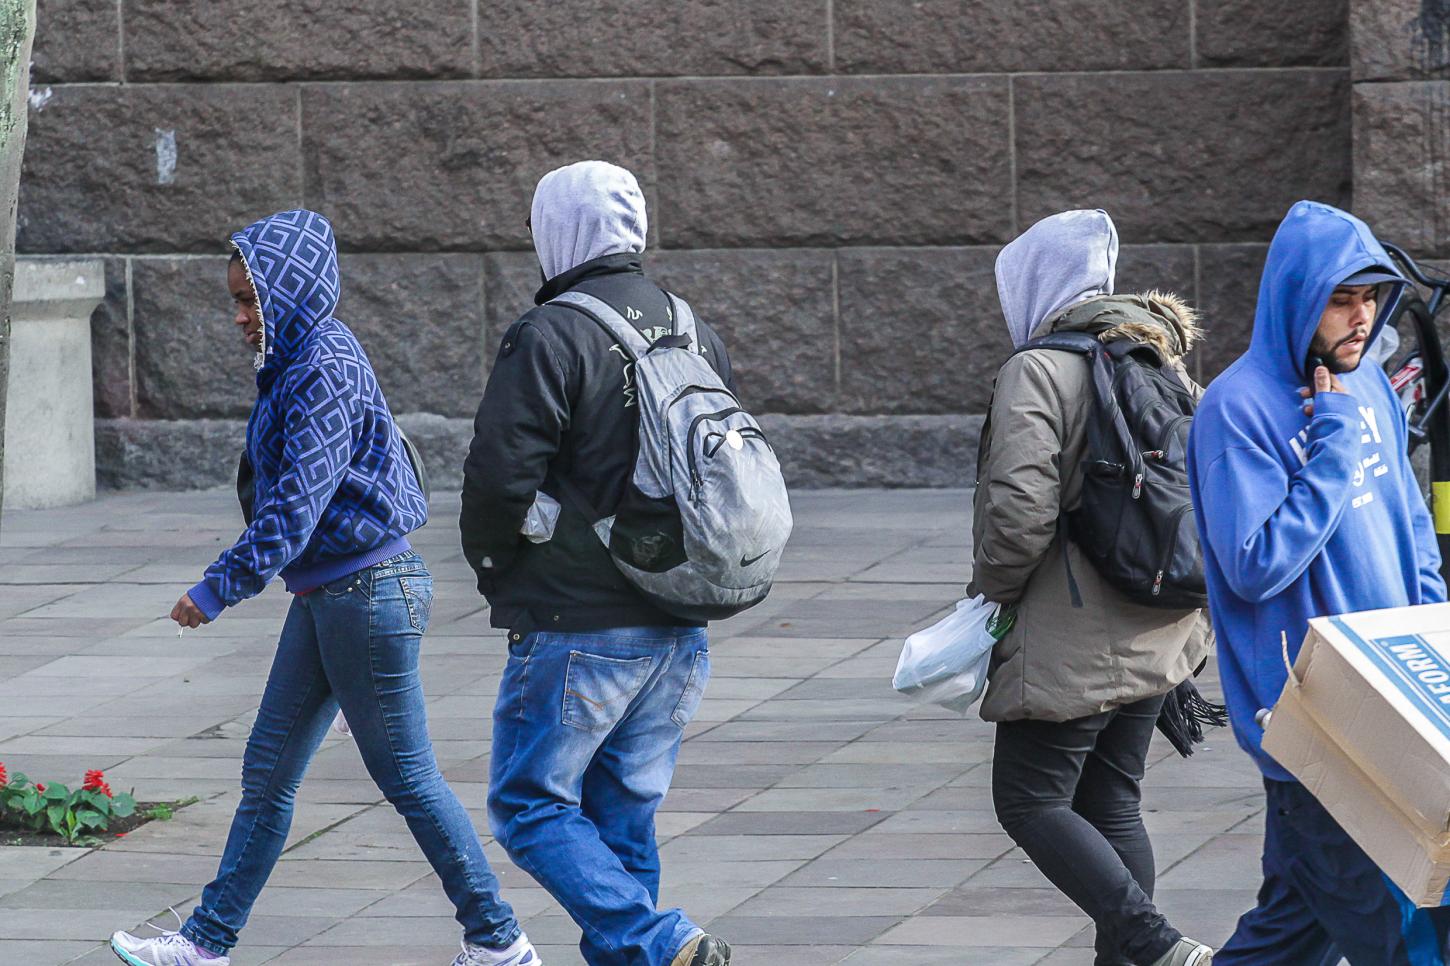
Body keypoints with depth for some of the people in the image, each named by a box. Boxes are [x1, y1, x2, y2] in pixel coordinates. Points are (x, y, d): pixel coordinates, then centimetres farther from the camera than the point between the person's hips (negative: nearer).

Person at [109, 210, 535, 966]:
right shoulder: (300, 360, 11)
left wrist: (220, 587, -21)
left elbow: (296, 506, -23)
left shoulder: (325, 372, -19)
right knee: (267, 770, 11)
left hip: (367, 596, -10)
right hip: (326, 597, 10)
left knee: (406, 776, -1)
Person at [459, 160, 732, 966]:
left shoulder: (552, 336, -14)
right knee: (625, 817, 13)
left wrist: (492, 564, 2)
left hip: (578, 628, -7)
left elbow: (501, 474, -17)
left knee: (531, 806, 0)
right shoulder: (696, 334, 10)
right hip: (681, 631, 7)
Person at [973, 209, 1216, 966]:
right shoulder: (1163, 366, 11)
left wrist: (991, 591, -5)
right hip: (1158, 640, 8)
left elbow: (1021, 512, -22)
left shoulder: (1037, 371, -14)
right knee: (1112, 804, 15)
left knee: (1031, 802, 0)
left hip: (1069, 646, -8)